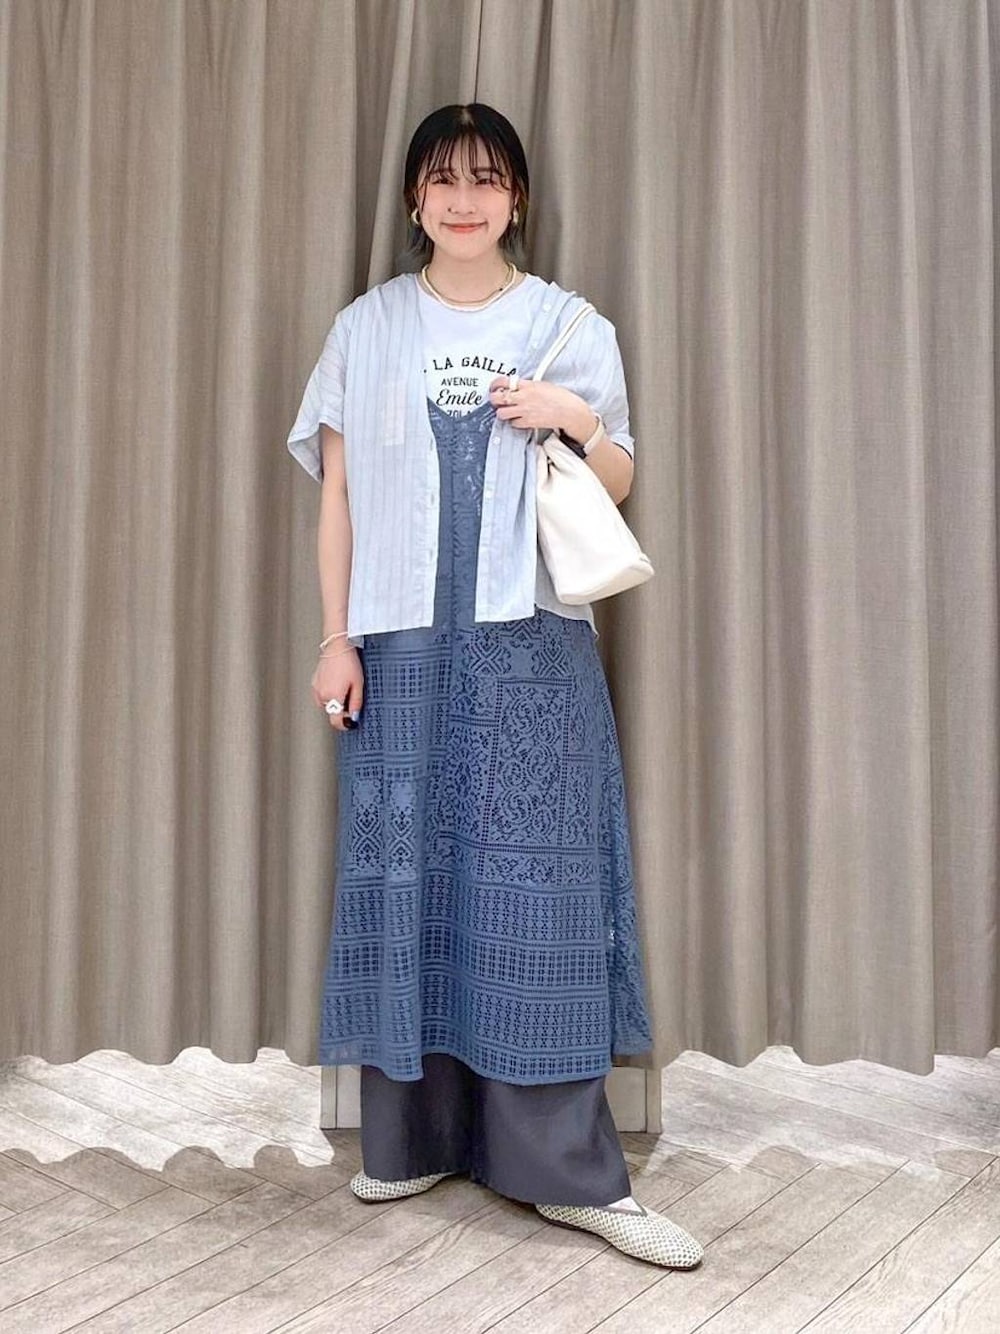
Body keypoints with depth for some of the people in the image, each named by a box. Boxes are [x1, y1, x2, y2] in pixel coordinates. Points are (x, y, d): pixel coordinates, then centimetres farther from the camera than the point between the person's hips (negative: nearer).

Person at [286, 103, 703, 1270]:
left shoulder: (571, 326, 9)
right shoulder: (366, 328, 10)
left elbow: (619, 487, 12)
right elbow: (337, 491, 7)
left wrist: (578, 422, -9)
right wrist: (336, 639, 0)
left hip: (532, 643, -1)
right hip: (402, 642, 1)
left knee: (538, 878, -3)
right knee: (404, 870, 3)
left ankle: (568, 1170, 5)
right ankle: (414, 1138, 18)